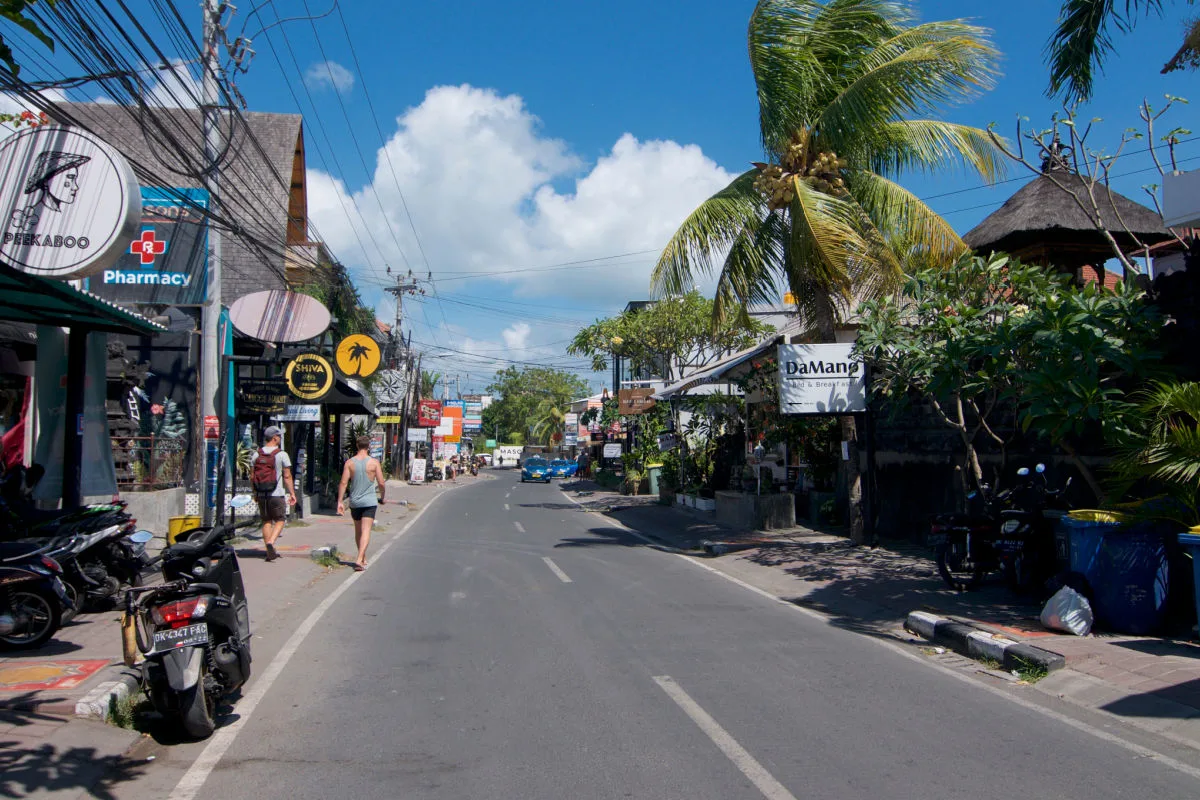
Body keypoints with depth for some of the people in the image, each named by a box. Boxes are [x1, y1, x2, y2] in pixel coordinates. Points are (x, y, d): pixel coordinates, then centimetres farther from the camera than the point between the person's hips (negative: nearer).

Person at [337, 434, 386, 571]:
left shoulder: (349, 462, -2)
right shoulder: (374, 462, -6)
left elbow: (343, 483, -7)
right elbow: (381, 483, -5)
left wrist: (340, 502, -4)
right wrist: (382, 498, 12)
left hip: (354, 502, 3)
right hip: (369, 501, -3)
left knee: (358, 531, 17)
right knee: (366, 531, -6)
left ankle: (363, 558, 30)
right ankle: (360, 560, -21)